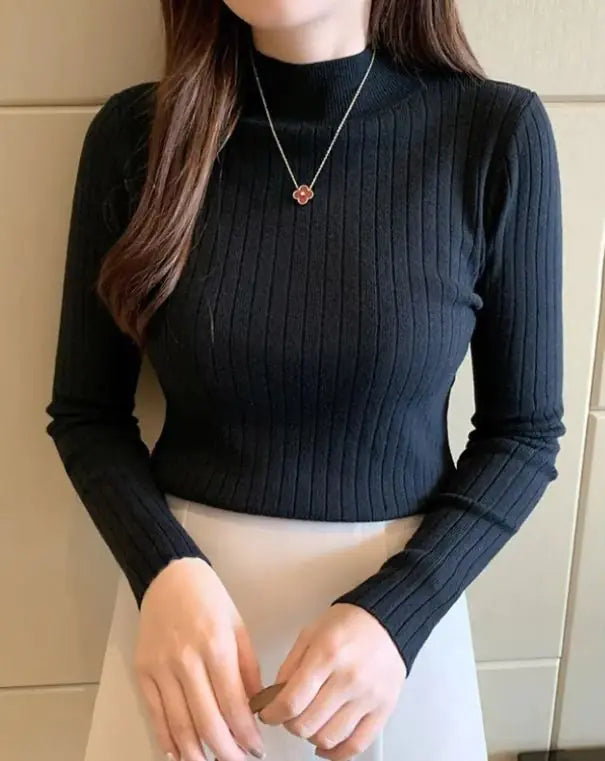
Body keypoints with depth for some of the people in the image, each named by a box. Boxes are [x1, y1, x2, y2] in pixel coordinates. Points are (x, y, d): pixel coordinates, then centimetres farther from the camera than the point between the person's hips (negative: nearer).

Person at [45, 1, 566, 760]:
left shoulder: (495, 134, -13)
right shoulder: (135, 134, -10)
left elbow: (523, 432, -6)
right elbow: (85, 414, -2)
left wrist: (397, 610, -19)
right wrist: (166, 571, -19)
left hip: (399, 590, 0)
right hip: (186, 579, 1)